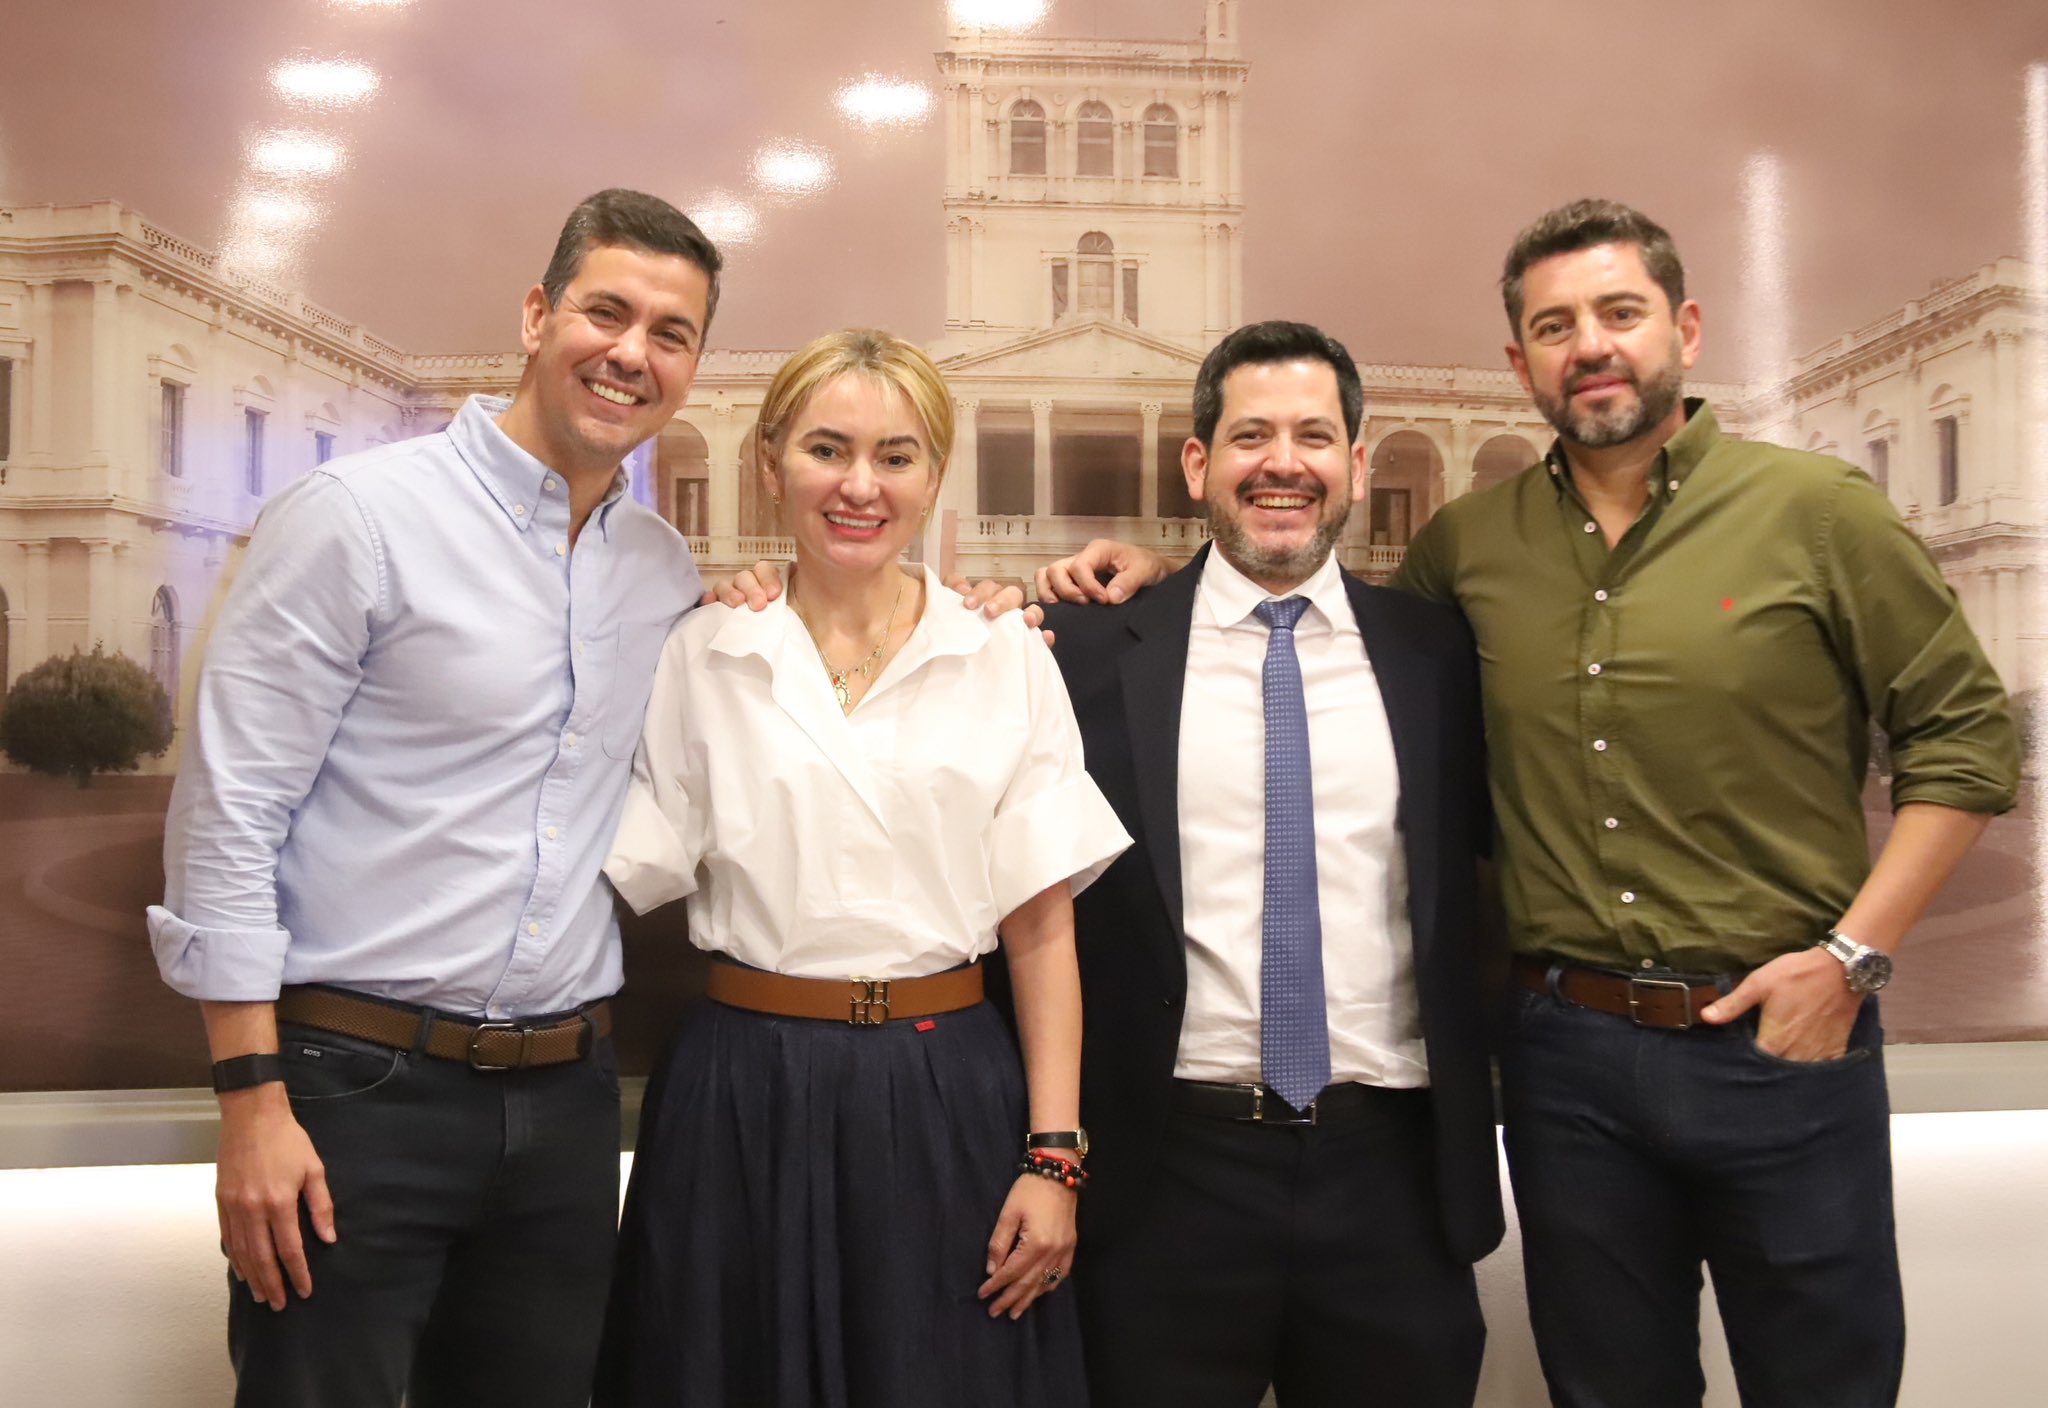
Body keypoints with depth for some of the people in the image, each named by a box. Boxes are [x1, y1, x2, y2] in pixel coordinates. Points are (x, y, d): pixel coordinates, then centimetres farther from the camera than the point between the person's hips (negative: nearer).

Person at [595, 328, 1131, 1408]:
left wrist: (1053, 1156, -4)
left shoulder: (1008, 660, 2)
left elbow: (1042, 929, 0)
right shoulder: (698, 657, 4)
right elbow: (626, 877, 2)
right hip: (742, 1102, 0)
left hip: (947, 1102, 0)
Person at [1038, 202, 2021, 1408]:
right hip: (1567, 1053, 2)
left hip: (1780, 1046, -2)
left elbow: (1968, 737, -2)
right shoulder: (1469, 545, 3)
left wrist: (1852, 955, -9)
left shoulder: (1817, 513, -5)